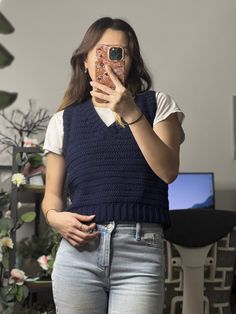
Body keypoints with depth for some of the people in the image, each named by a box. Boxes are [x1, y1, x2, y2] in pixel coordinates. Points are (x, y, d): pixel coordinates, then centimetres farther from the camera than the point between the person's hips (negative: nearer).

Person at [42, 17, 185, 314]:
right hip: (79, 251, 2)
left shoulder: (157, 105, 10)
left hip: (141, 253, -1)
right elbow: (52, 193, 15)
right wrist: (54, 216, -8)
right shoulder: (64, 120, 12)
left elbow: (168, 171, -4)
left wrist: (132, 113, -13)